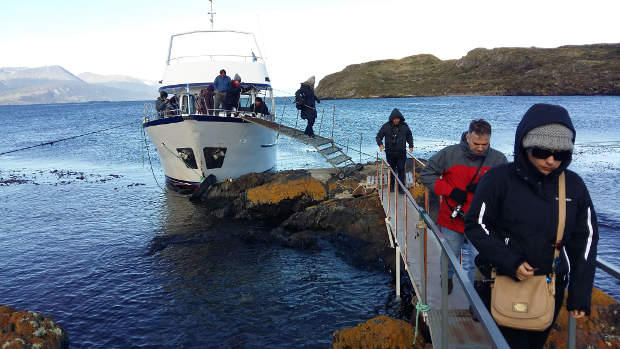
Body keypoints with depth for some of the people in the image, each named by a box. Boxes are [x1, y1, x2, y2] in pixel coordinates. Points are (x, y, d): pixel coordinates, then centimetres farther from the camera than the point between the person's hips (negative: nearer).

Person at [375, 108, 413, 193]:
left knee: (401, 170, -3)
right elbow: (379, 136, 4)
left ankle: (401, 188, 3)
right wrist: (380, 144, -14)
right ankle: (391, 187, 21)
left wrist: (411, 146, 8)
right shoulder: (386, 126, -2)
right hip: (390, 153, 0)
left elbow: (409, 136, 19)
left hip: (401, 153, 0)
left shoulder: (404, 126, 4)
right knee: (391, 170, 8)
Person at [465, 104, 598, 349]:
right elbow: (476, 225, -9)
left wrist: (580, 294, 2)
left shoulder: (573, 185, 0)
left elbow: (585, 238, 5)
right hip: (503, 283, -4)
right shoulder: (500, 179, -13)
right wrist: (510, 262, -20)